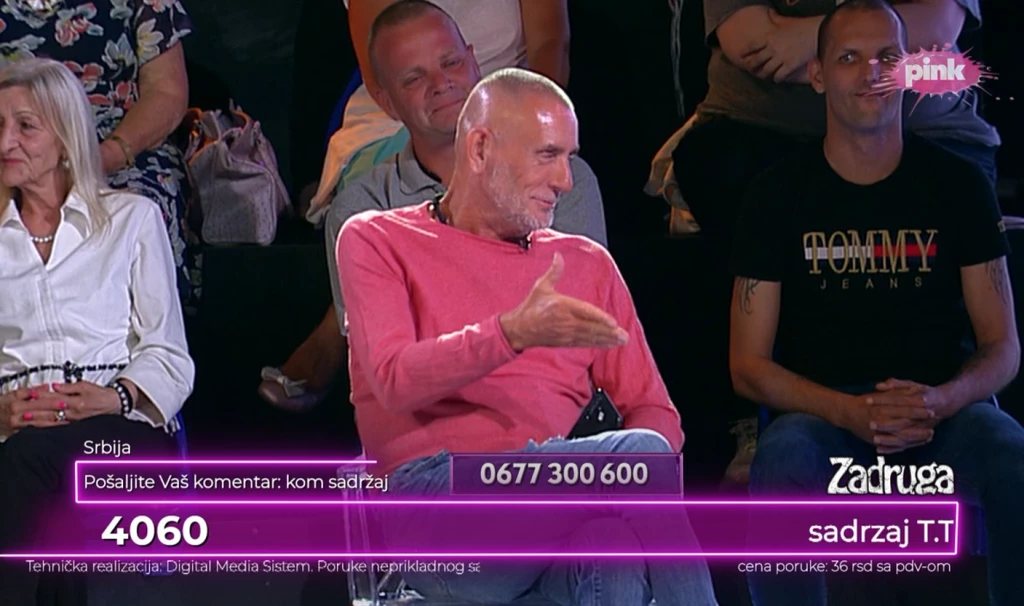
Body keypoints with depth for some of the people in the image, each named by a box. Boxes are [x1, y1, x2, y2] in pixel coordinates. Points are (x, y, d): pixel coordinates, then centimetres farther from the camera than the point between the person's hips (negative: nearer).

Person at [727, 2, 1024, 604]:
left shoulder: (959, 185, 6)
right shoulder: (780, 194, 4)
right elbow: (749, 365, 1)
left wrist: (941, 400, -17)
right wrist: (851, 413, -16)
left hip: (943, 408, 1)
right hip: (823, 411, 0)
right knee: (783, 458, -35)